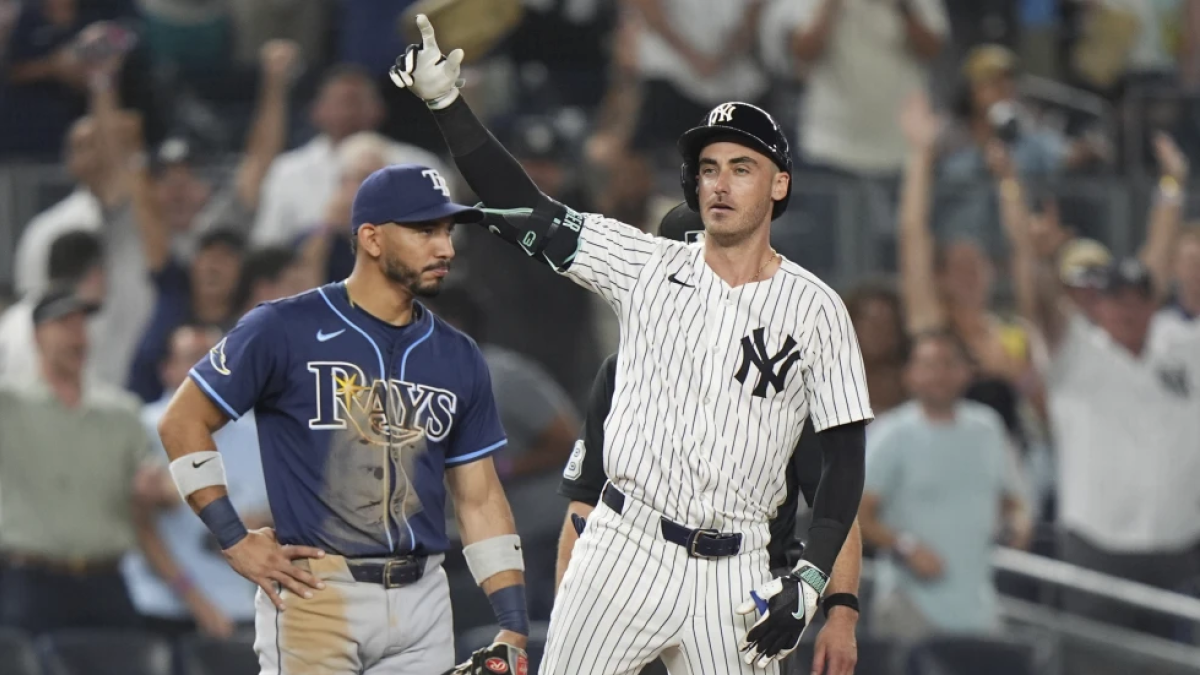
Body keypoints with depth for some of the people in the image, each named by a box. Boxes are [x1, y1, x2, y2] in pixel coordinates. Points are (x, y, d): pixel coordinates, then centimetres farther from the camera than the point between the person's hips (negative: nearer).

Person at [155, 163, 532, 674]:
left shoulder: (458, 359, 11)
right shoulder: (284, 329, -4)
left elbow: (480, 498, 13)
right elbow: (183, 422, 0)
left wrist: (514, 629, 5)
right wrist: (235, 542, -6)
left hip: (422, 602, 5)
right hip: (313, 594, -5)